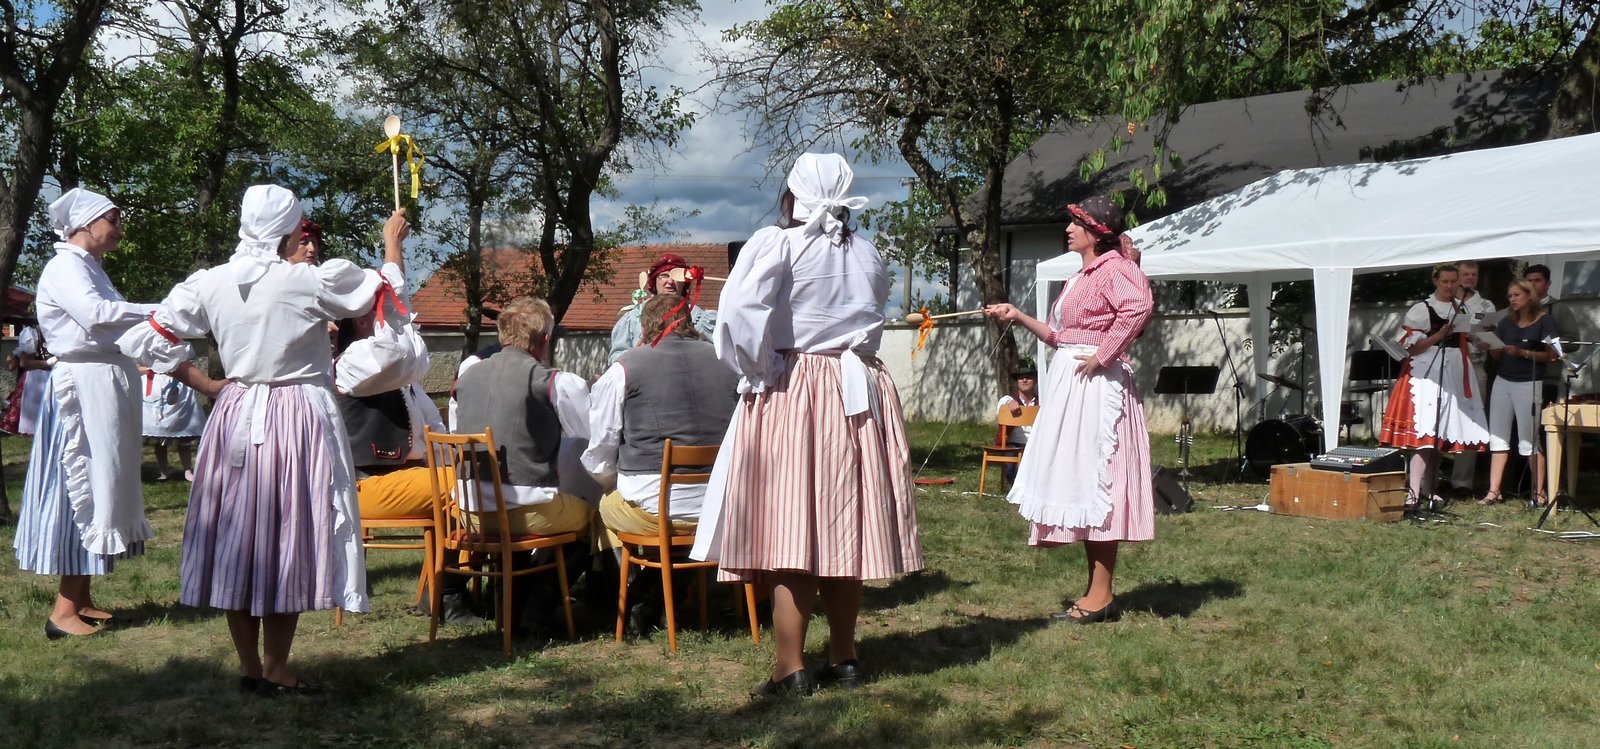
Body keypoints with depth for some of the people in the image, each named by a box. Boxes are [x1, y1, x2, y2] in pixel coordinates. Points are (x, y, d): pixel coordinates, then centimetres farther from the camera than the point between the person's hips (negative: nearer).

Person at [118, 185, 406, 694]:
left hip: (235, 417, 5)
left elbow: (147, 341, 6)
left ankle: (249, 667, 18)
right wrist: (392, 243, 21)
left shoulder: (209, 284, 1)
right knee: (290, 542, 3)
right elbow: (382, 291, 3)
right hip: (300, 419, -5)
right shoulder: (312, 281, -12)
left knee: (236, 539, 10)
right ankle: (275, 670, 8)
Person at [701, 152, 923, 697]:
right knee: (844, 528, 10)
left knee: (788, 530, -3)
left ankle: (791, 667, -2)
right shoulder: (868, 255, 10)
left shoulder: (775, 245, -7)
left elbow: (739, 313, -18)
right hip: (859, 394, 5)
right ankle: (843, 659, 18)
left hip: (789, 392, -5)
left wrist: (756, 369, -7)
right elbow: (874, 317, 12)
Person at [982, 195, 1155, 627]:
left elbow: (1140, 306, -31)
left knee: (1095, 482, -8)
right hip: (1070, 384, 10)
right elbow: (1058, 336, 22)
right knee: (1082, 484, 11)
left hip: (1097, 385, -10)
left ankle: (1101, 596, -4)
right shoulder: (1083, 277, 21)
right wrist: (1018, 317, 15)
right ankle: (1095, 591, 17)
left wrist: (1103, 355, -26)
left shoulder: (1113, 269, -10)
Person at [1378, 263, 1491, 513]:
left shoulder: (1461, 310, 17)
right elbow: (1409, 347, -10)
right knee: (1424, 435, -16)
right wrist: (1438, 336, -18)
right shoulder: (1421, 309, -4)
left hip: (1454, 375, 7)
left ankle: (1429, 489, 20)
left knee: (1440, 436, 10)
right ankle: (1413, 495, -22)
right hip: (1427, 374, -7)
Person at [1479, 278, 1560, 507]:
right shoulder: (1506, 323, 14)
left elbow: (1551, 356, -9)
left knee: (1529, 440, -6)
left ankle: (1539, 493, 1)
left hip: (1529, 384, -6)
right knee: (1497, 438, 1)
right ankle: (1494, 491, 2)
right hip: (1503, 382, 6)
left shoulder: (1544, 321, -3)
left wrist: (1523, 352, -19)